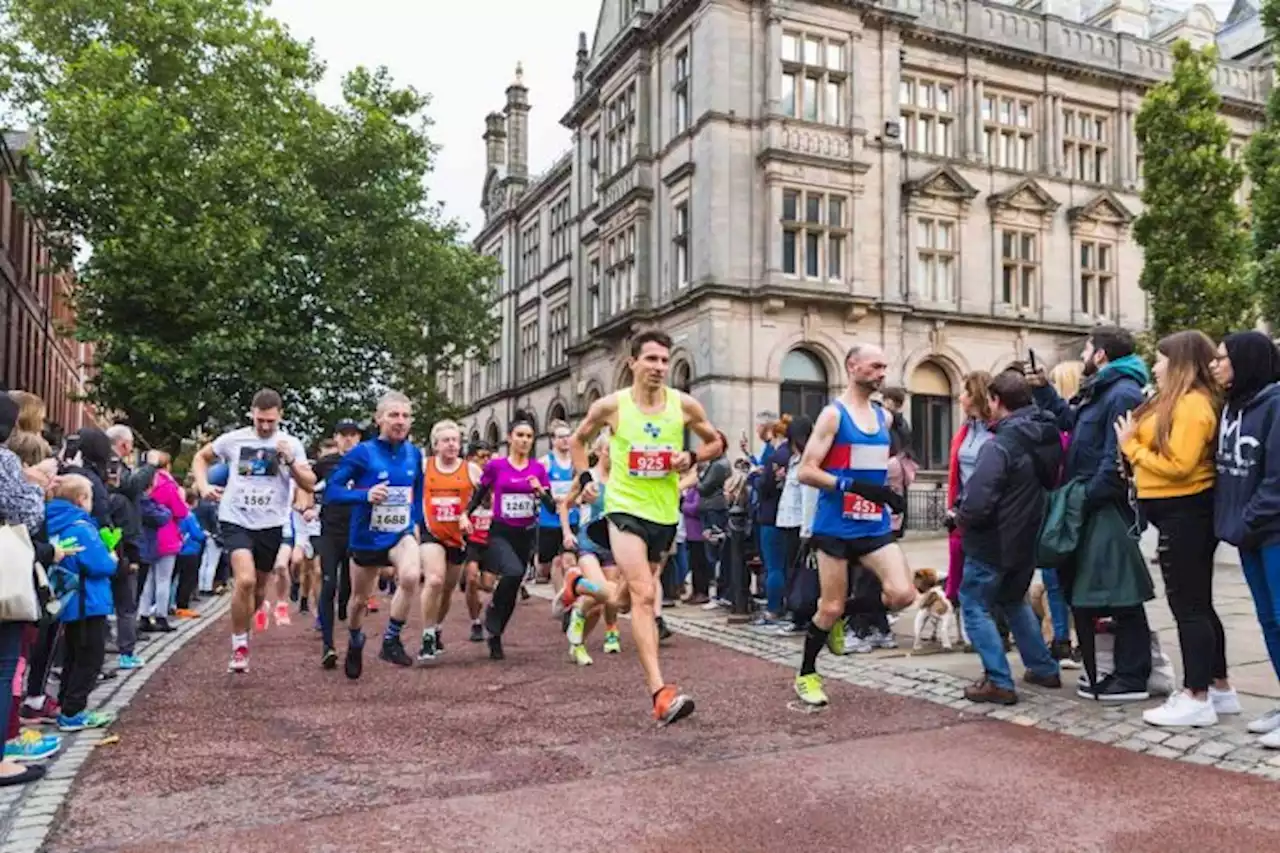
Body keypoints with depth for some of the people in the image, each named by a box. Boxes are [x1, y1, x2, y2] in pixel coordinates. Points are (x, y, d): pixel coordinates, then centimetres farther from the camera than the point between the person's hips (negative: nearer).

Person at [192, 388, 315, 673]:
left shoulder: (291, 444, 0)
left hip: (270, 525, 2)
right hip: (236, 521, -2)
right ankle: (240, 645, -5)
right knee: (245, 580, -22)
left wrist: (290, 460, -18)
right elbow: (201, 458, 15)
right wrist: (203, 485, -2)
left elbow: (310, 484, -4)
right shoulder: (233, 439, 0)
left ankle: (242, 634, 40)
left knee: (259, 587, 13)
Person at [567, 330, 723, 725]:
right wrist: (585, 478, -2)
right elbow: (578, 440, 11)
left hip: (665, 513, 4)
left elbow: (716, 443, 9)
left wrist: (692, 457, -11)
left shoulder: (685, 405, -5)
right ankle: (660, 694, -19)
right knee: (644, 595, -18)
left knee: (624, 598, 18)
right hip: (625, 509, -4)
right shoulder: (610, 406, -7)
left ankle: (580, 585, 51)